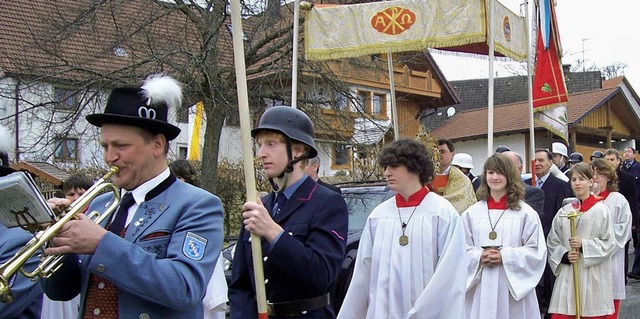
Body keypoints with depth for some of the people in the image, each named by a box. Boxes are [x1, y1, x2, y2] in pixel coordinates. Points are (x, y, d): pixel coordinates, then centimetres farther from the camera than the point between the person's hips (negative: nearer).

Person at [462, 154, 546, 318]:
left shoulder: (525, 213, 1)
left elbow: (537, 251, -3)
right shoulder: (471, 213, 7)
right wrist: (480, 256, -11)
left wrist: (504, 256, -13)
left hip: (513, 286, -1)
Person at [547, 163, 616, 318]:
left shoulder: (601, 210, -2)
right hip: (567, 275, 2)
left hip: (593, 275, -2)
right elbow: (552, 242, 9)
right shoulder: (563, 211, 6)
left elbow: (608, 243, -3)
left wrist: (584, 244, -14)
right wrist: (565, 255, -8)